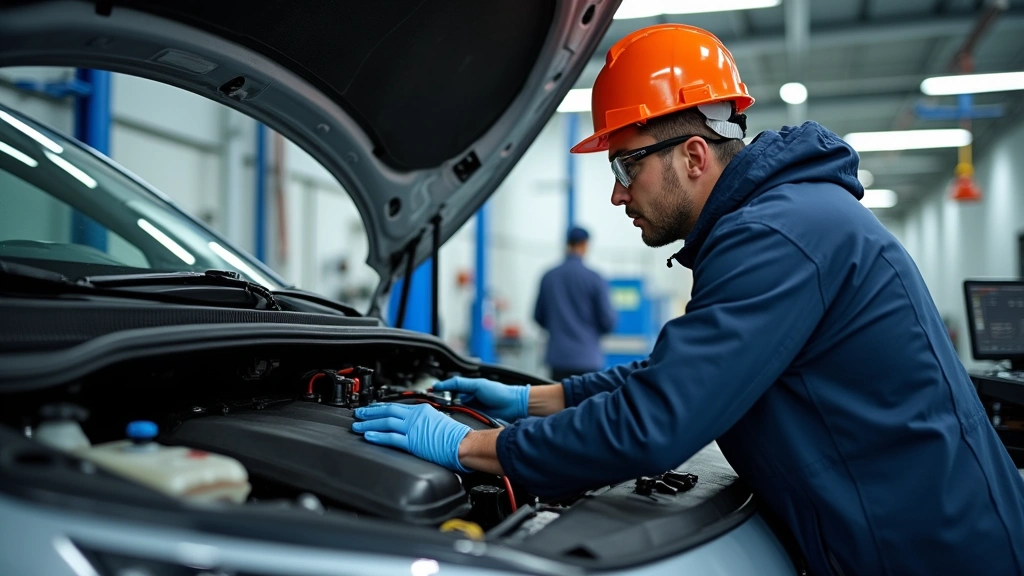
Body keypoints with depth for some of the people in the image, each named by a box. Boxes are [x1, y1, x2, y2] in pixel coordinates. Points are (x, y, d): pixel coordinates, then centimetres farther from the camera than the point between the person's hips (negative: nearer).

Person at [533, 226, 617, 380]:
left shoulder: (548, 277, 2)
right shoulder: (595, 279, -9)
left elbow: (539, 317, 10)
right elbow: (608, 321, -6)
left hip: (557, 356, 3)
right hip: (587, 357, -3)